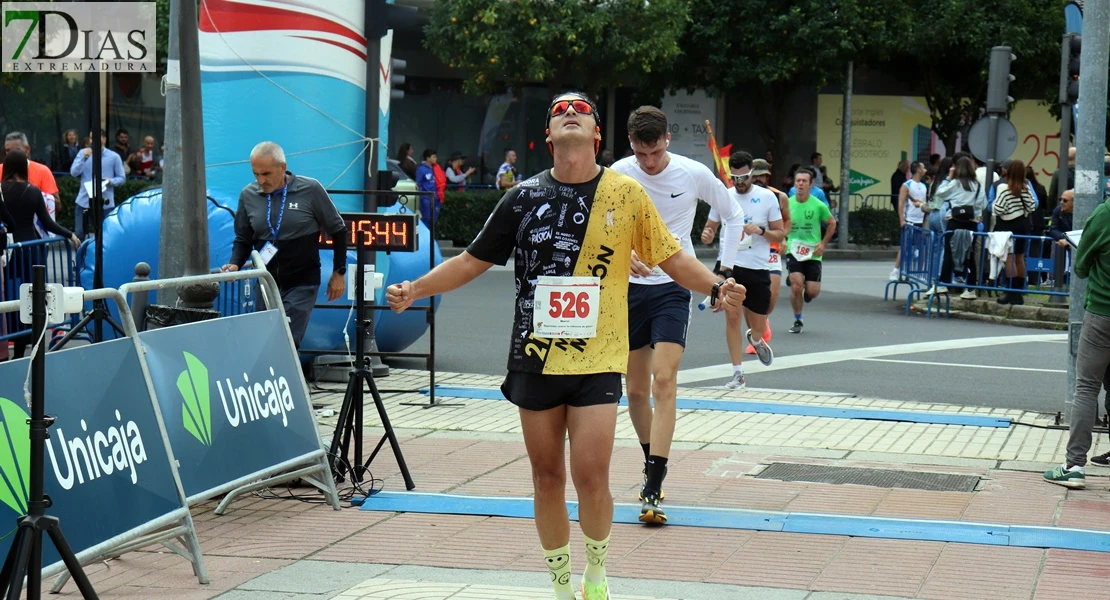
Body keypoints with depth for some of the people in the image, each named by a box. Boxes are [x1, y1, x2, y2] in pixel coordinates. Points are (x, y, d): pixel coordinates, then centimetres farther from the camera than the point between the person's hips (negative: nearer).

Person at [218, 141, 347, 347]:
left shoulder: (310, 190, -8)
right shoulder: (248, 195, 0)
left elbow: (338, 230, 1)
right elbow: (243, 239, 12)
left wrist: (339, 273, 2)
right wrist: (234, 264, -7)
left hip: (301, 283, -4)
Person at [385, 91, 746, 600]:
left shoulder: (625, 193, 1)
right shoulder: (524, 196, 4)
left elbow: (671, 257, 6)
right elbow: (473, 260, 10)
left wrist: (715, 287, -11)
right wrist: (415, 290, 1)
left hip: (597, 360, -2)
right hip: (535, 359, 2)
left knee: (590, 476, -10)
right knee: (547, 476, 7)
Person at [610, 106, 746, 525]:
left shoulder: (694, 174, -7)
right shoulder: (617, 175, -6)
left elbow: (733, 215, 8)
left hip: (673, 286, -2)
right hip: (629, 287, 2)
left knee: (664, 381, -15)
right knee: (636, 390, 6)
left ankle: (653, 490, -18)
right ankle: (652, 463, 29)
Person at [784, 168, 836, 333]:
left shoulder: (818, 206, -6)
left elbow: (832, 223, 9)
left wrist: (823, 243, 1)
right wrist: (782, 241, -4)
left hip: (813, 253, 0)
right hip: (793, 251, 0)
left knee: (812, 292, -4)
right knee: (796, 285, -17)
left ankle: (805, 293, 36)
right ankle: (798, 321, 3)